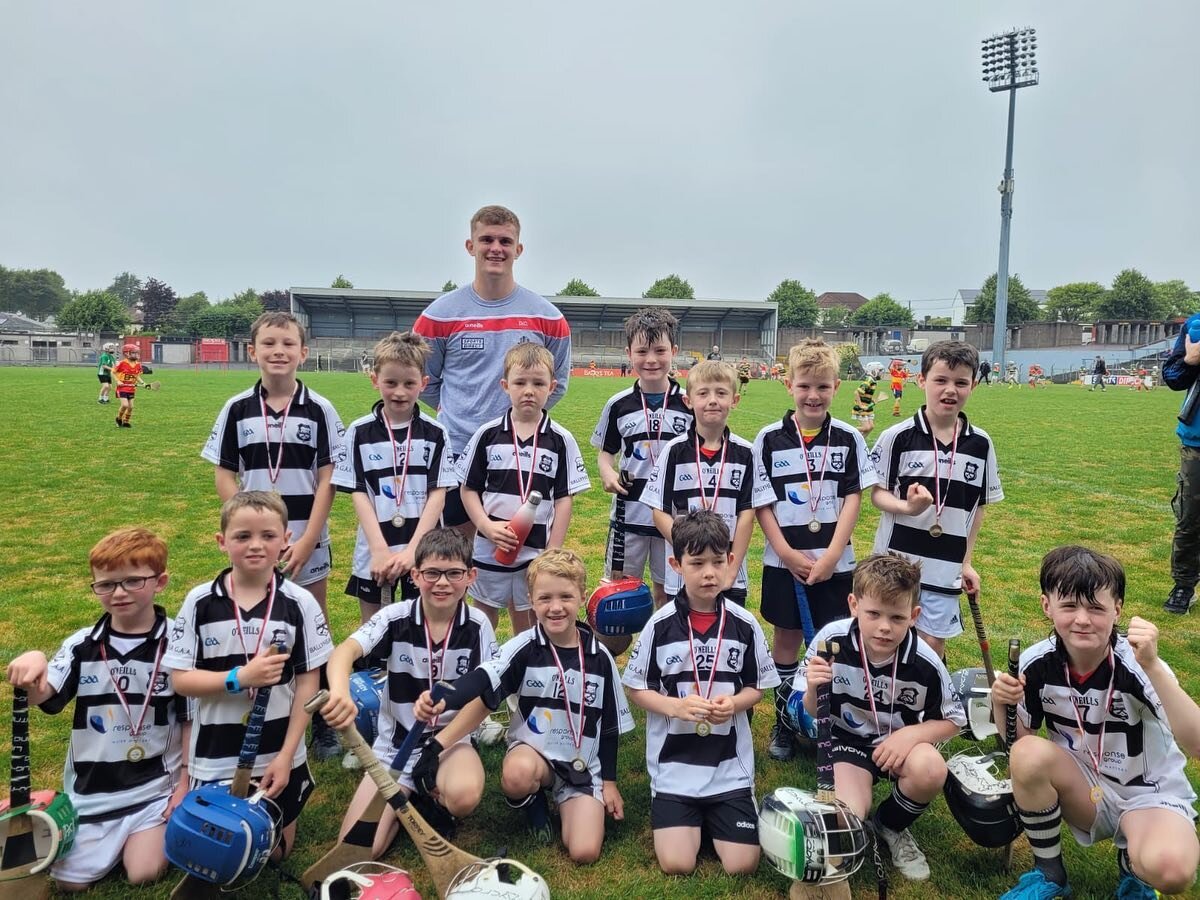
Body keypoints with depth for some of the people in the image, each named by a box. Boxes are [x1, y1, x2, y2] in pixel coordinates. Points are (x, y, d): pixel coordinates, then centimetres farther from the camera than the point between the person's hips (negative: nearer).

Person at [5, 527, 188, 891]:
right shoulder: (82, 645, -5)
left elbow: (190, 719, -3)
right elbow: (41, 695, -20)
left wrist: (185, 783, -4)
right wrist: (33, 663, -42)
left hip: (156, 784, -2)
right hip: (91, 788, 3)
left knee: (143, 873, -8)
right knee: (69, 880, 4)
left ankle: (155, 829, 21)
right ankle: (121, 835, 30)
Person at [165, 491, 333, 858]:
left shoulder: (300, 603, -11)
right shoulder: (199, 601, -10)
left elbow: (308, 683, -7)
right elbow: (180, 679, -8)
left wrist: (286, 755, -10)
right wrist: (241, 678, -24)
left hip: (278, 755, 0)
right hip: (214, 758, 0)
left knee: (275, 852, 13)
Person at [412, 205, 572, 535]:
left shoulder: (547, 316, 1)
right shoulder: (441, 313, -1)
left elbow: (558, 381, 12)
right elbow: (425, 381, 8)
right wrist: (456, 414, 3)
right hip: (455, 454, 0)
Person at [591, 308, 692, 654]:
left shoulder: (690, 404, -4)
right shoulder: (619, 404, -1)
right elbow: (605, 452, 9)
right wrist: (608, 474, -13)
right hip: (629, 511, 1)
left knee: (667, 591, 12)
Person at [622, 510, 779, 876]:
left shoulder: (745, 624, -7)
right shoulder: (661, 624, -11)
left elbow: (758, 687, 5)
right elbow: (635, 688, -2)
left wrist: (733, 703, -16)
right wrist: (676, 706, -19)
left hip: (730, 764, 1)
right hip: (674, 763, -1)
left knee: (741, 865, -3)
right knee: (677, 864, -7)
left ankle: (712, 814, 26)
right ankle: (690, 817, 25)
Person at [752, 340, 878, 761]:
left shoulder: (849, 439, -1)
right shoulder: (769, 438, -4)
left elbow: (853, 500, -4)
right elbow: (761, 503, -3)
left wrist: (831, 555, -12)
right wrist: (786, 553, -12)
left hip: (834, 561, 0)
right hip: (784, 561, 0)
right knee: (787, 636, 11)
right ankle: (783, 722, 25)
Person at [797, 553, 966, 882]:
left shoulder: (925, 663, -22)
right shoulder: (832, 640, -24)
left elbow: (953, 720, -4)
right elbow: (810, 714, -9)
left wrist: (912, 734, -23)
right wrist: (813, 691, -33)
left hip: (901, 741, 1)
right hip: (847, 739, -1)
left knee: (931, 770, -32)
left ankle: (892, 826, 3)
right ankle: (857, 830, 17)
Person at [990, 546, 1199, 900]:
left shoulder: (1136, 664, -23)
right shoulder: (1037, 664, -13)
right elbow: (1018, 740, -1)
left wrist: (1153, 667, -47)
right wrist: (1000, 705, -22)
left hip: (1149, 795, -2)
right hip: (1084, 789, 3)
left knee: (1169, 868, -35)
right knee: (1029, 754, -29)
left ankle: (1132, 865, 6)